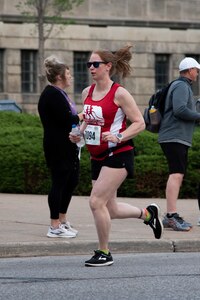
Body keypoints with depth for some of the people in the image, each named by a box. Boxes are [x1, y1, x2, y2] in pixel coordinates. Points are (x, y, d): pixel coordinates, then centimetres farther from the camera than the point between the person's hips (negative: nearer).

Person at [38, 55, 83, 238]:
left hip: (68, 146, 11)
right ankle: (55, 227, -2)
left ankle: (62, 220, 25)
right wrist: (81, 116, -8)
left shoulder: (59, 93, 17)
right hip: (58, 149, -11)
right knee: (59, 183, -6)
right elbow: (66, 119, -23)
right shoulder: (52, 95, -16)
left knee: (72, 181, 16)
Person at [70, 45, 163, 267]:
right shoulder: (87, 93, 8)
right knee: (110, 210, 12)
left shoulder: (119, 94, -12)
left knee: (96, 201, -16)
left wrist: (118, 136, -23)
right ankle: (147, 213, 38)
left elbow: (139, 123, -10)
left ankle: (104, 253, -2)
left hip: (117, 155, -8)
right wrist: (79, 133, 3)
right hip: (97, 156, 8)